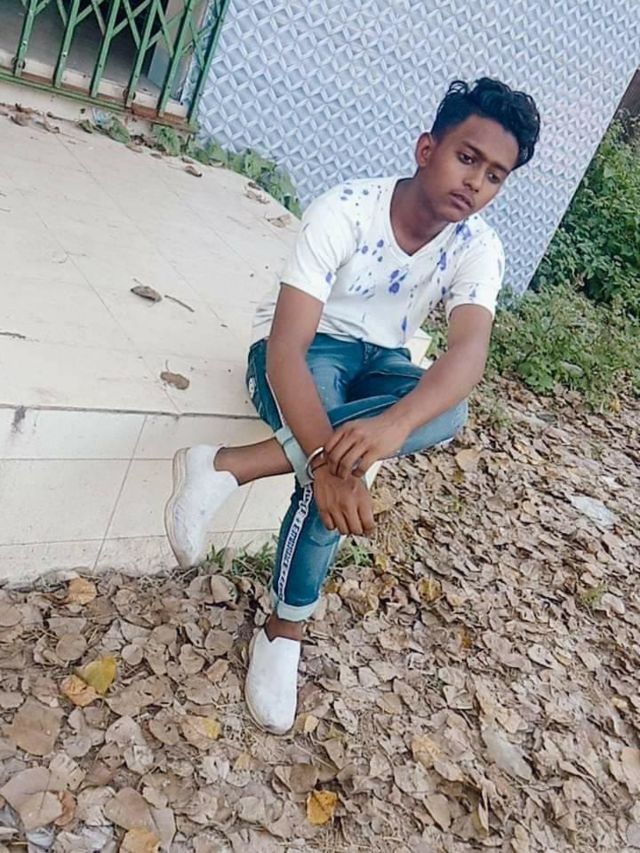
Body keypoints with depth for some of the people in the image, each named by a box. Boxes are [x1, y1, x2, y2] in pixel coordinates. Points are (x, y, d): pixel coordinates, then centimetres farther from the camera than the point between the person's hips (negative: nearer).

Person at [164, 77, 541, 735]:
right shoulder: (344, 212, -25)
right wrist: (323, 460, -51)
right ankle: (287, 624, -17)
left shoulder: (478, 250, -14)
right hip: (302, 351, -4)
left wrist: (392, 425, -55)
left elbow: (468, 352, -33)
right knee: (336, 457, -37)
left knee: (448, 411, -32)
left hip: (378, 361, 4)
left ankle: (231, 466, -33)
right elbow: (286, 346, -34)